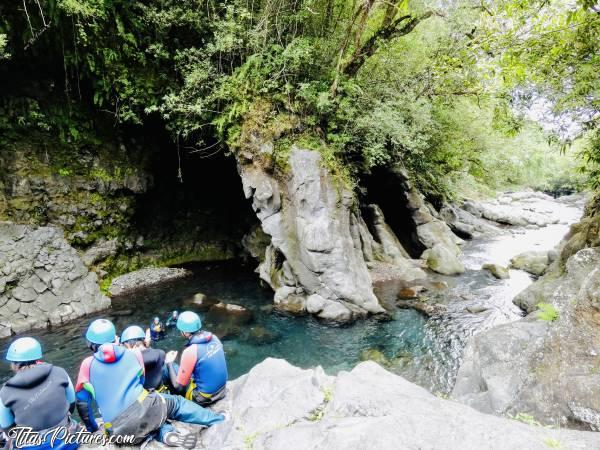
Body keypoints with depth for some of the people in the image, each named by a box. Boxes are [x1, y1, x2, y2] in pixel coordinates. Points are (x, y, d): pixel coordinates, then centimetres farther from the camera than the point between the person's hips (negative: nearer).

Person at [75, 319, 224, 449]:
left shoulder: (88, 364, 5)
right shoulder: (134, 355, 10)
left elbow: (82, 403, 10)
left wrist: (92, 428, 25)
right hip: (143, 410, -1)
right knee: (176, 403, 23)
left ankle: (166, 434, 0)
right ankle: (218, 420, 26)